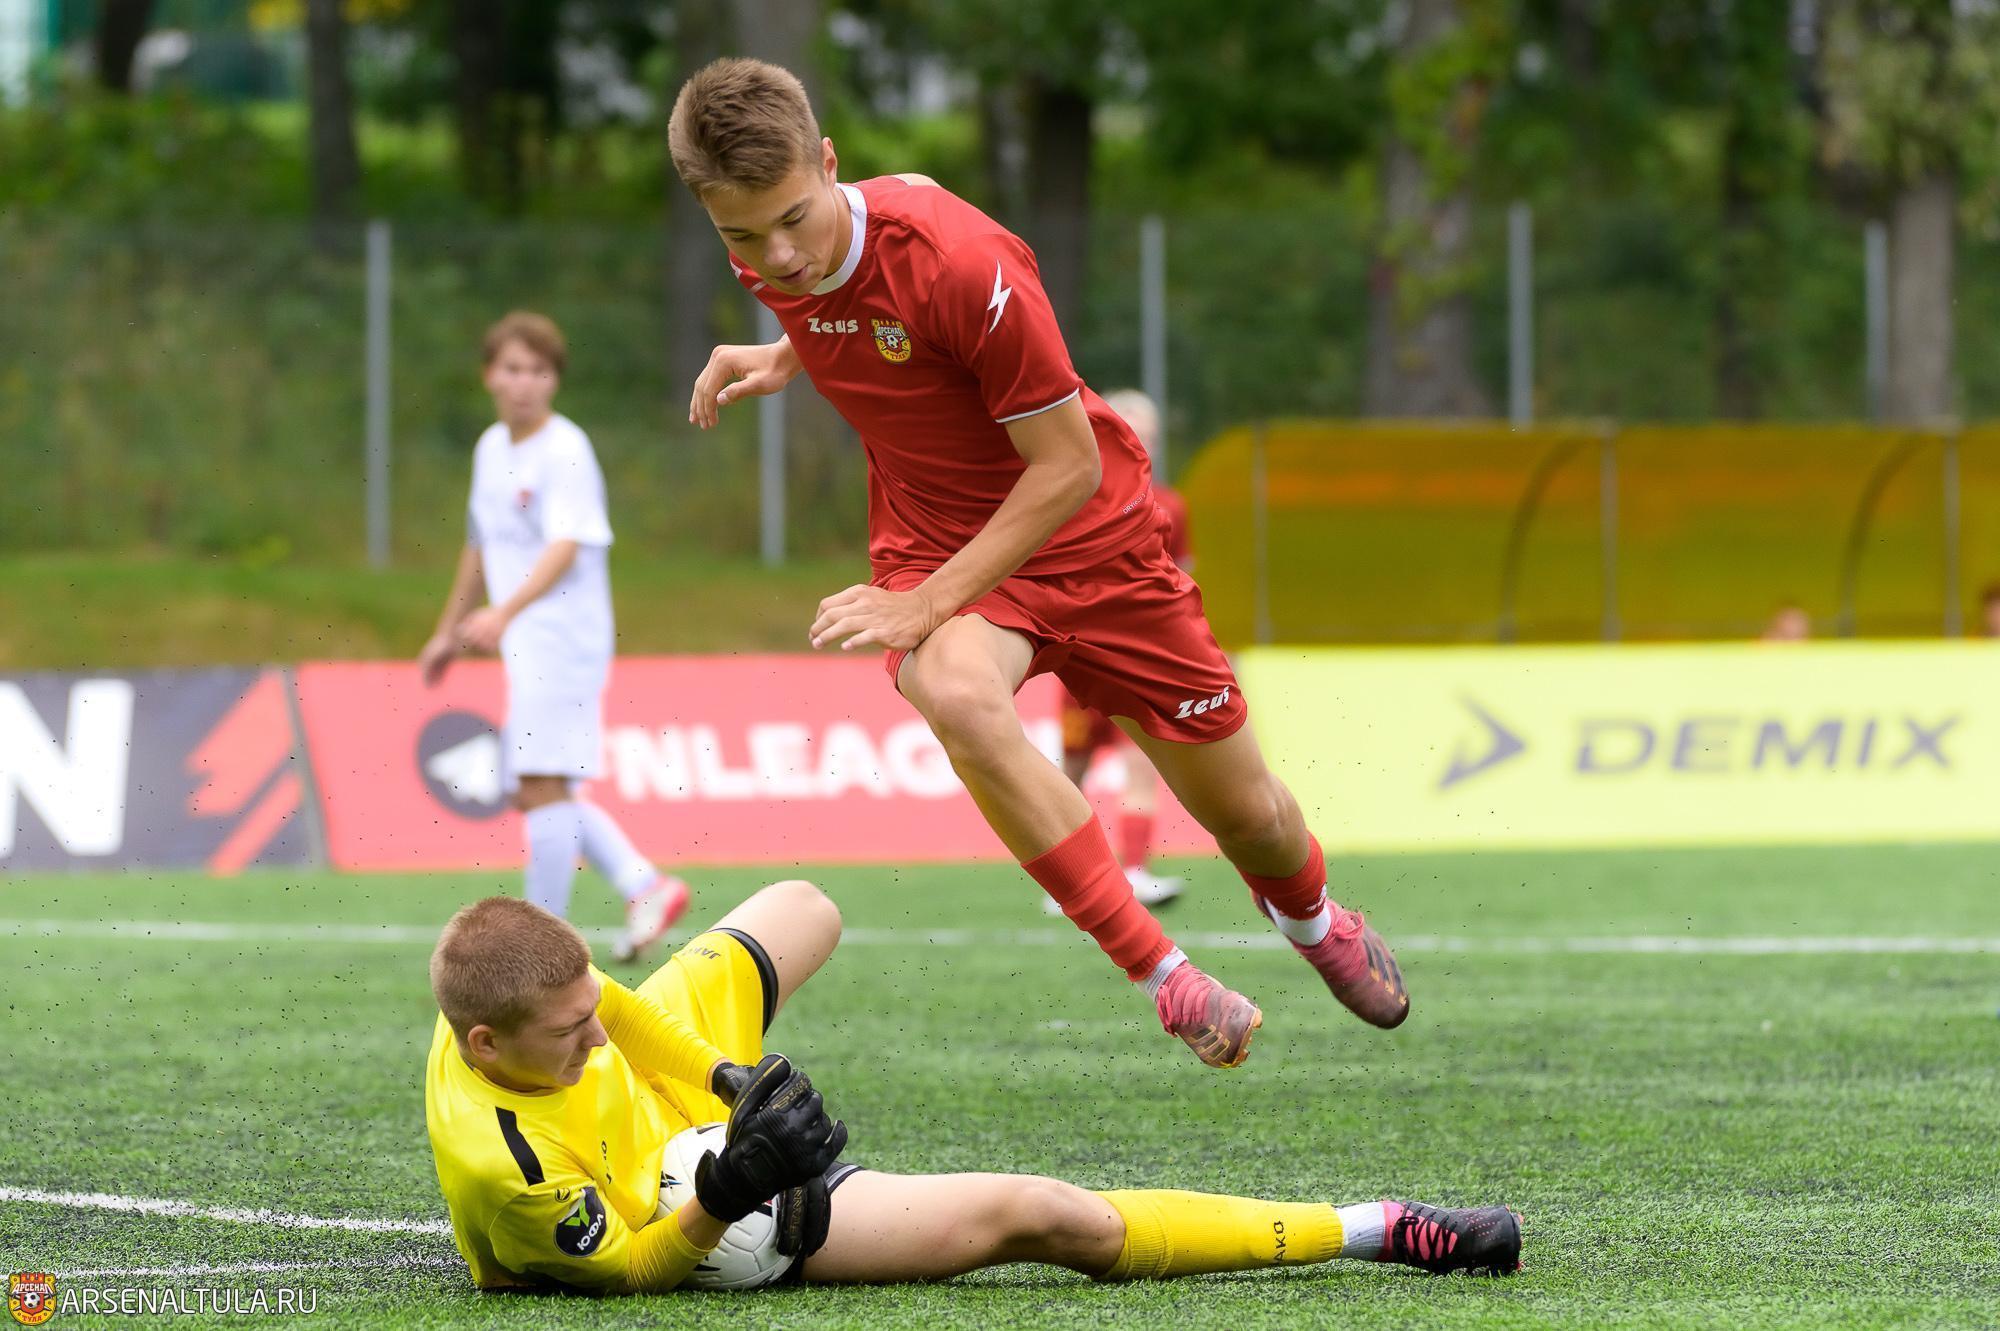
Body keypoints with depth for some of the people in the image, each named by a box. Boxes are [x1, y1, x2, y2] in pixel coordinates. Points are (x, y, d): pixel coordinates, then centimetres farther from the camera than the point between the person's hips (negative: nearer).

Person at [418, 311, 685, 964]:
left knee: (543, 786, -11)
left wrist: (505, 612, -37)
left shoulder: (566, 452, -12)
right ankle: (646, 886, 10)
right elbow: (480, 546, 26)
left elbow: (565, 549, -24)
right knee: (537, 793, 8)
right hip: (524, 647, 9)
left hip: (563, 636, -9)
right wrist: (449, 631, 31)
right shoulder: (492, 448, 14)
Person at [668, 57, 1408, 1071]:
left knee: (1244, 813, 9)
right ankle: (1160, 977, -28)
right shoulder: (770, 264, -11)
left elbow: (1069, 466, -26)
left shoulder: (962, 262, -31)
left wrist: (930, 602, -30)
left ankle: (1308, 915, 49)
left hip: (1082, 536, -3)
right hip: (929, 538, 3)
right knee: (957, 696, -36)